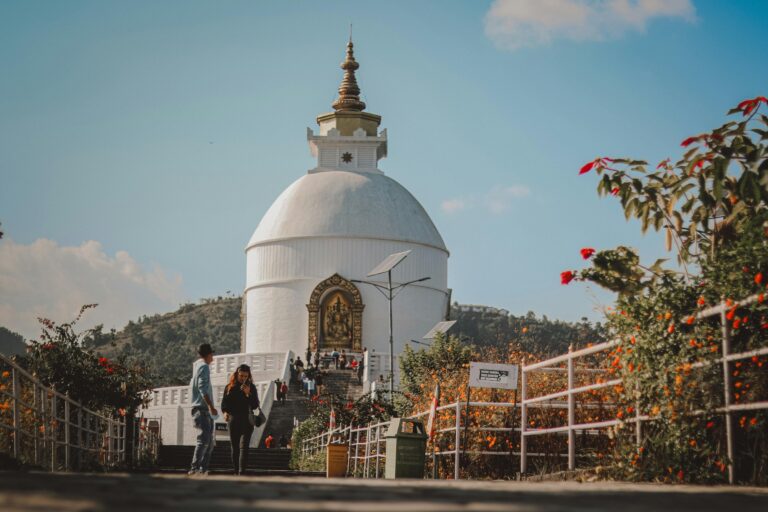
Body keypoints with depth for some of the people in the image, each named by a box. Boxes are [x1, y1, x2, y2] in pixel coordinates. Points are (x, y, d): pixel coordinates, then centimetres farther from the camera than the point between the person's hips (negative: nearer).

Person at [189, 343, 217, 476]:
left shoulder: (197, 366, 19)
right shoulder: (204, 367, -10)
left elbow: (192, 384, 26)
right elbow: (203, 388, -22)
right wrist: (211, 406, -27)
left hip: (204, 410, 10)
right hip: (202, 409, -10)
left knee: (210, 441, 12)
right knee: (203, 439, -17)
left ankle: (203, 468, 11)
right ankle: (195, 468, -23)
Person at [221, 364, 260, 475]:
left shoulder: (251, 388, 5)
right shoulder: (230, 387, 7)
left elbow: (255, 406, 0)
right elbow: (224, 403, 8)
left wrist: (248, 394, -14)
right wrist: (225, 412, -13)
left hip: (246, 421, -2)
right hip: (233, 421, 2)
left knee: (244, 447, -13)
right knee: (235, 448, 5)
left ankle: (242, 472, -21)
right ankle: (236, 471, 11)